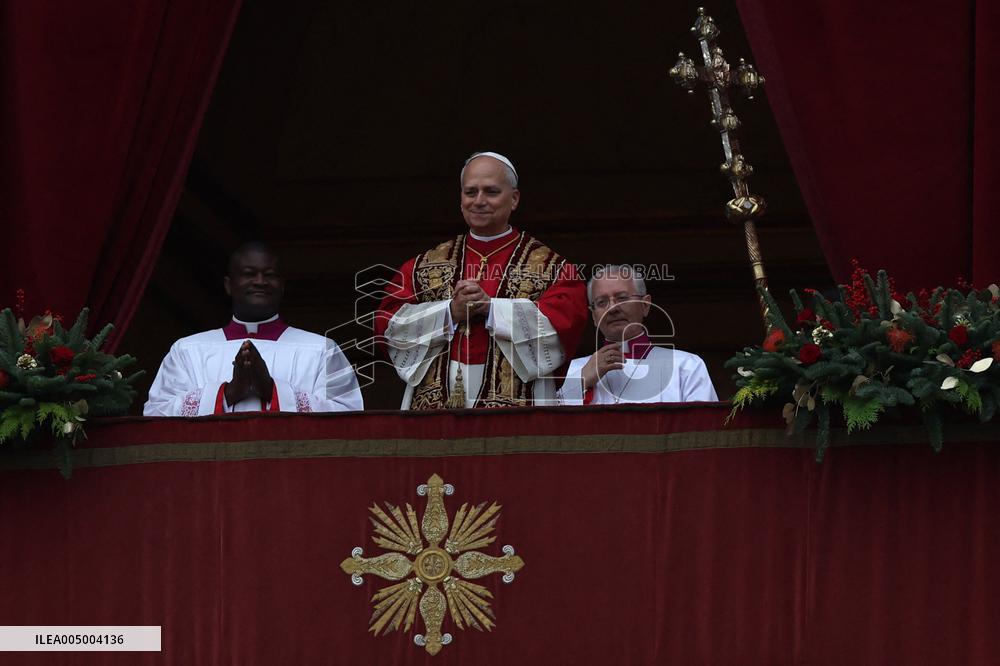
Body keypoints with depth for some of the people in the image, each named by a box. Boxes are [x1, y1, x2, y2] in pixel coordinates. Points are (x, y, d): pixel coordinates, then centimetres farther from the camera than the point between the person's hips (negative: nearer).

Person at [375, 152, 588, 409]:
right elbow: (387, 325, 4)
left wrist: (491, 307, -15)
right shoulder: (425, 265, 14)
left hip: (514, 403, -2)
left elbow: (564, 323, -10)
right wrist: (450, 312, -10)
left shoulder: (549, 265, 6)